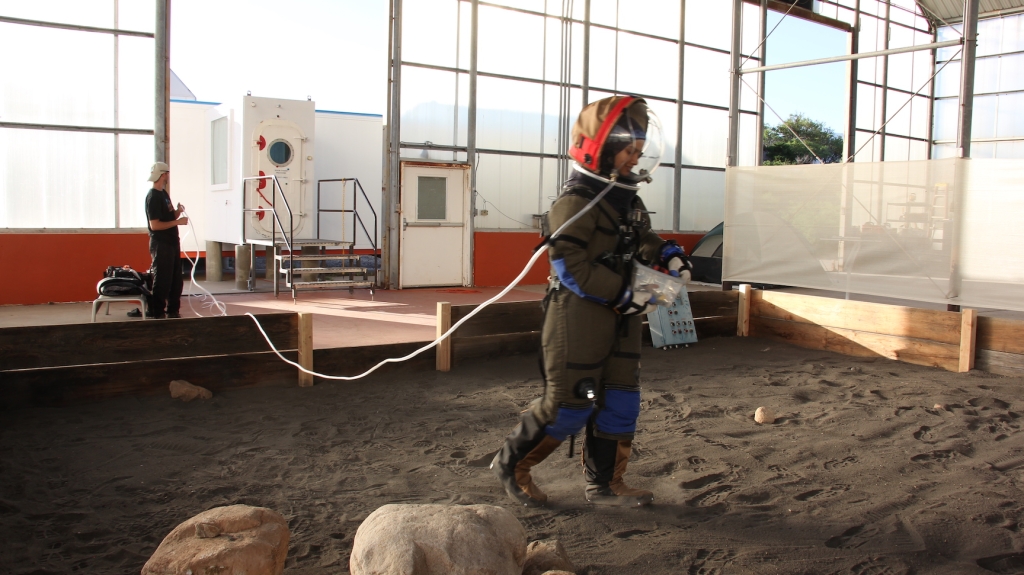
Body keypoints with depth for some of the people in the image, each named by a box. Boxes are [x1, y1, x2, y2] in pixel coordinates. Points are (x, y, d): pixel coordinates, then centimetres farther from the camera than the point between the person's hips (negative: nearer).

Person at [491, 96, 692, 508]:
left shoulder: (627, 198, 12)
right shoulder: (576, 202, -18)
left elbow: (641, 238, 25)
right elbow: (571, 266, -24)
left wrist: (668, 255, 4)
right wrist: (625, 296, -23)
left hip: (618, 316, 9)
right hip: (578, 315, -9)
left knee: (620, 400, 11)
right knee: (569, 404, -2)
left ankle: (605, 484, 23)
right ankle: (512, 464, 18)